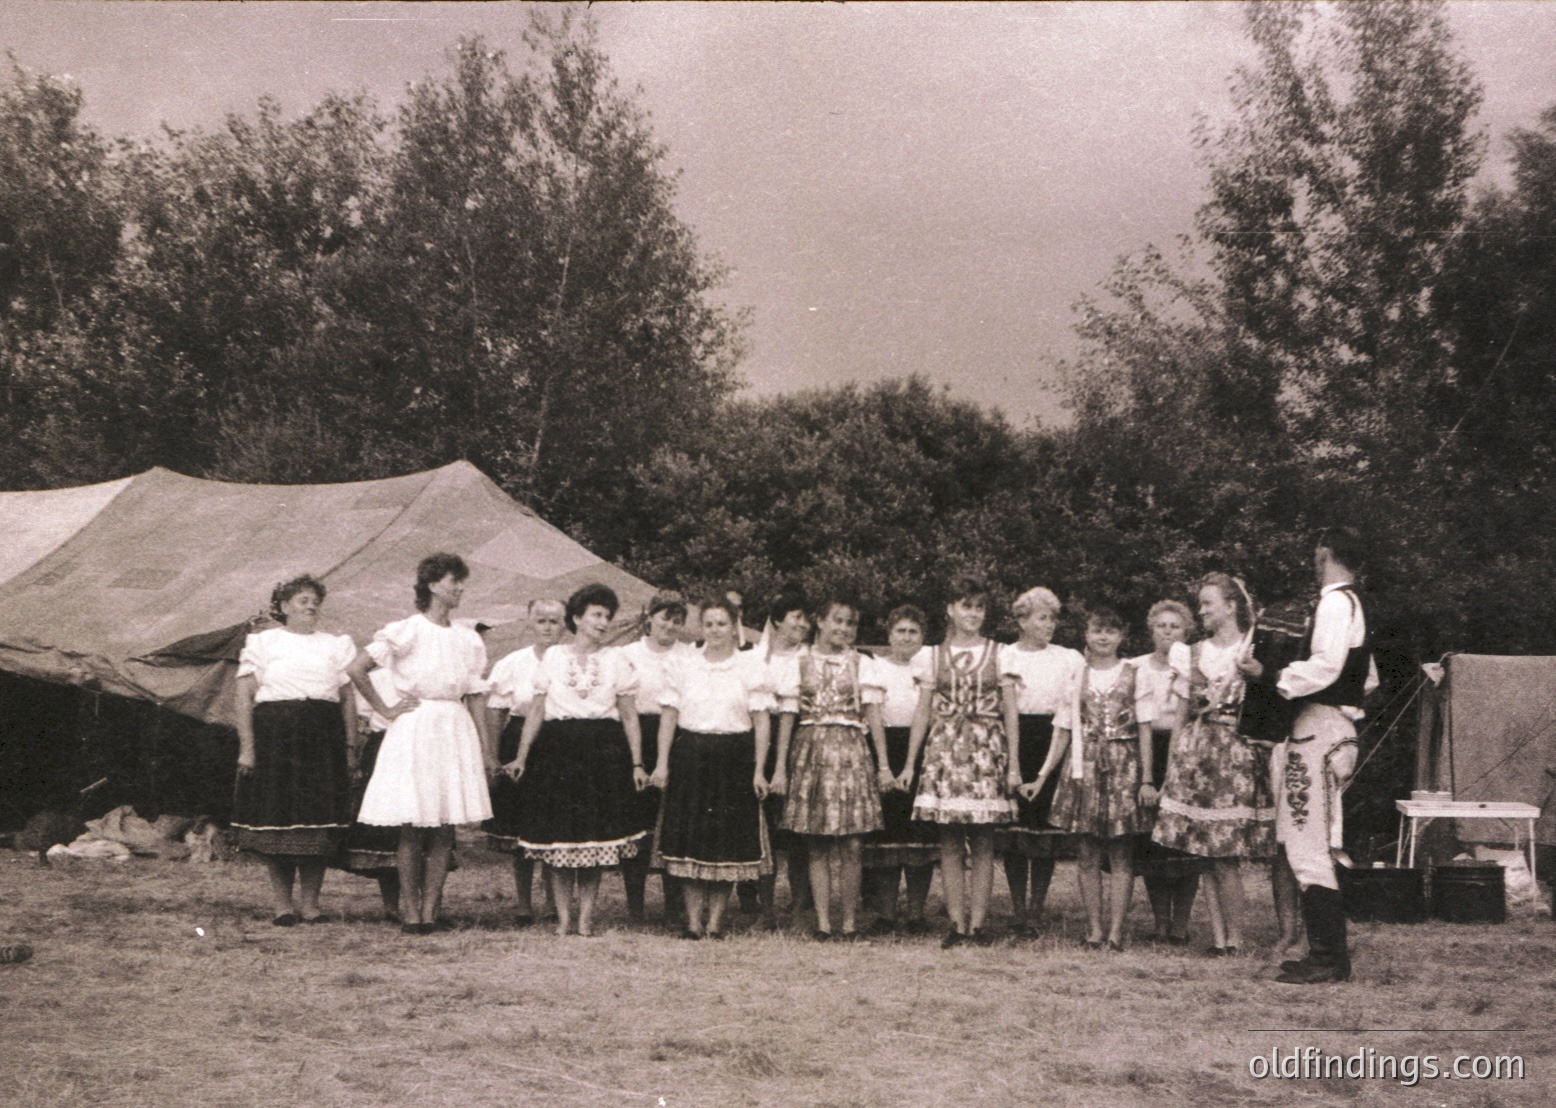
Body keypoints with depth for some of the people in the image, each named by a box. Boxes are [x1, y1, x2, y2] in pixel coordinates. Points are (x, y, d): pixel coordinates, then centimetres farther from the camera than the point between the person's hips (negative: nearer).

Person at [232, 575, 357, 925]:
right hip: (273, 735, -2)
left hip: (323, 738, 2)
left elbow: (349, 698, 13)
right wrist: (246, 747, -7)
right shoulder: (263, 643, 8)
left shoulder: (336, 645, 16)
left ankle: (310, 902, 6)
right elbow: (245, 697, 2)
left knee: (319, 822, -2)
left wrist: (350, 748, 5)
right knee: (275, 820, -2)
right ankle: (282, 903, 7)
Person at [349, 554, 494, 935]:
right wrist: (385, 710, -4)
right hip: (414, 730, -4)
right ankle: (409, 910, 3)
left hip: (456, 731, 5)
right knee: (413, 826, -4)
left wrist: (485, 748, 8)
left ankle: (431, 909, 7)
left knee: (446, 825, 2)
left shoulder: (468, 639, 12)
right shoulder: (406, 632, -3)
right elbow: (356, 670, -7)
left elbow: (476, 696, 12)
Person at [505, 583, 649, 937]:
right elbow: (536, 710, 8)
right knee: (557, 833, -2)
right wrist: (522, 756, 1)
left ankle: (586, 914, 6)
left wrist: (637, 763, 1)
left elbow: (629, 716, 8)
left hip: (604, 750, 0)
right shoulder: (553, 657, 8)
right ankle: (563, 915, 6)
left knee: (596, 833, -1)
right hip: (557, 748, 0)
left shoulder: (616, 660, 9)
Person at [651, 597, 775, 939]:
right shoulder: (682, 663, 7)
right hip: (690, 755, 1)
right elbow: (669, 715, 6)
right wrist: (662, 763, -2)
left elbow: (761, 720, 1)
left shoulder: (752, 665, 3)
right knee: (690, 838, 0)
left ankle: (715, 920, 9)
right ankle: (693, 920, 6)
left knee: (728, 842, 0)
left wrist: (758, 770, -5)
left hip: (735, 757, -1)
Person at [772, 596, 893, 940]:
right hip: (810, 753, 0)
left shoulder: (861, 664, 10)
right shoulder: (799, 663, 9)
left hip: (851, 753, 0)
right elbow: (787, 717, 6)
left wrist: (883, 765, -1)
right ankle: (822, 922, 4)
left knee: (851, 846, -6)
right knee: (816, 847, 0)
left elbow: (873, 716, 6)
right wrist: (780, 767, 1)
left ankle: (850, 921, 4)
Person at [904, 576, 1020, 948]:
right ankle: (957, 922, 4)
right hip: (945, 750, 1)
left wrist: (1013, 765, -2)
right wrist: (910, 763, 8)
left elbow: (1010, 713, 4)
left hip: (986, 752, -1)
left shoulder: (999, 655, 6)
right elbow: (923, 713, 11)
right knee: (950, 843, 0)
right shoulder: (935, 656, 10)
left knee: (982, 843, -2)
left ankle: (978, 921, 2)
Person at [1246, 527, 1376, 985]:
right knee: (1312, 848, 13)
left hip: (1320, 732, -10)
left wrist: (1273, 676, -17)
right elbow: (1368, 680, 25)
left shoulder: (1335, 603, -13)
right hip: (1335, 729, 10)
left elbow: (1326, 666, -26)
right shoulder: (1355, 605, 19)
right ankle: (1329, 951, 17)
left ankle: (1329, 958, -6)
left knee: (1308, 849, -8)